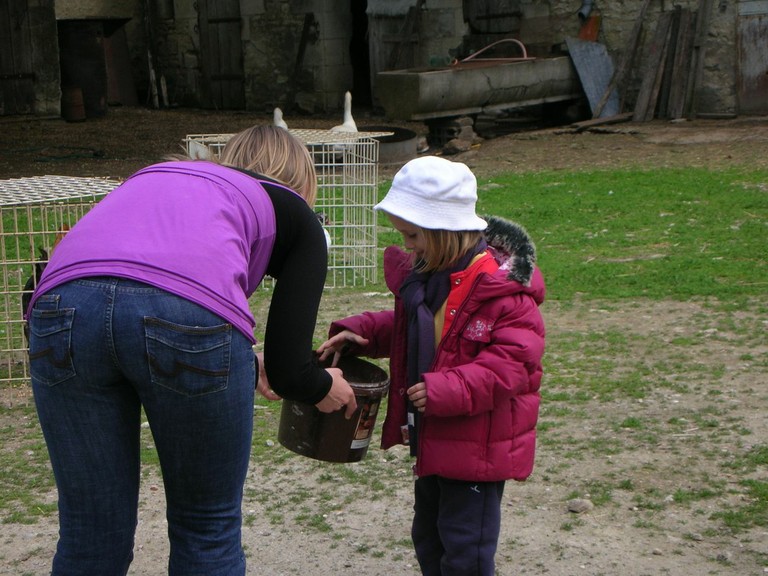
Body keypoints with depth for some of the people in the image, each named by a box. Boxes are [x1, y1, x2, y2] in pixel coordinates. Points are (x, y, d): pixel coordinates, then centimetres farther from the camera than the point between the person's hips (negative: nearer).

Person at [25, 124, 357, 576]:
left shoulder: (156, 177, 39)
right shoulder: (296, 215, 25)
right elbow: (288, 369, 16)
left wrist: (247, 367, 51)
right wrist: (324, 387, 38)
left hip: (62, 306, 4)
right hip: (189, 319, -4)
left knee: (90, 537, 17)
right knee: (208, 527, 17)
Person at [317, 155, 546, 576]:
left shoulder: (504, 288, -22)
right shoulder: (423, 275, 5)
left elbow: (512, 361, -26)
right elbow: (404, 329, 21)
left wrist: (448, 390, -33)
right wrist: (359, 332, 3)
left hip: (478, 444, -9)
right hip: (432, 439, 9)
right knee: (429, 536, 22)